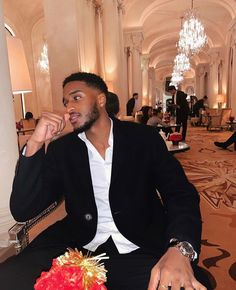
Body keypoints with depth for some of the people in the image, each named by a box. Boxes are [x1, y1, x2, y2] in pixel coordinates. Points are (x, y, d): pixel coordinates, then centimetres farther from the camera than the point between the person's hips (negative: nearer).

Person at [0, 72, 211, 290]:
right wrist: (35, 144, -13)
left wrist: (180, 248, -26)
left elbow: (181, 194, -6)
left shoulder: (145, 138, -1)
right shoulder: (61, 149, 3)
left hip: (140, 251, 0)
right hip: (77, 248, 2)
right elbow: (22, 211, -2)